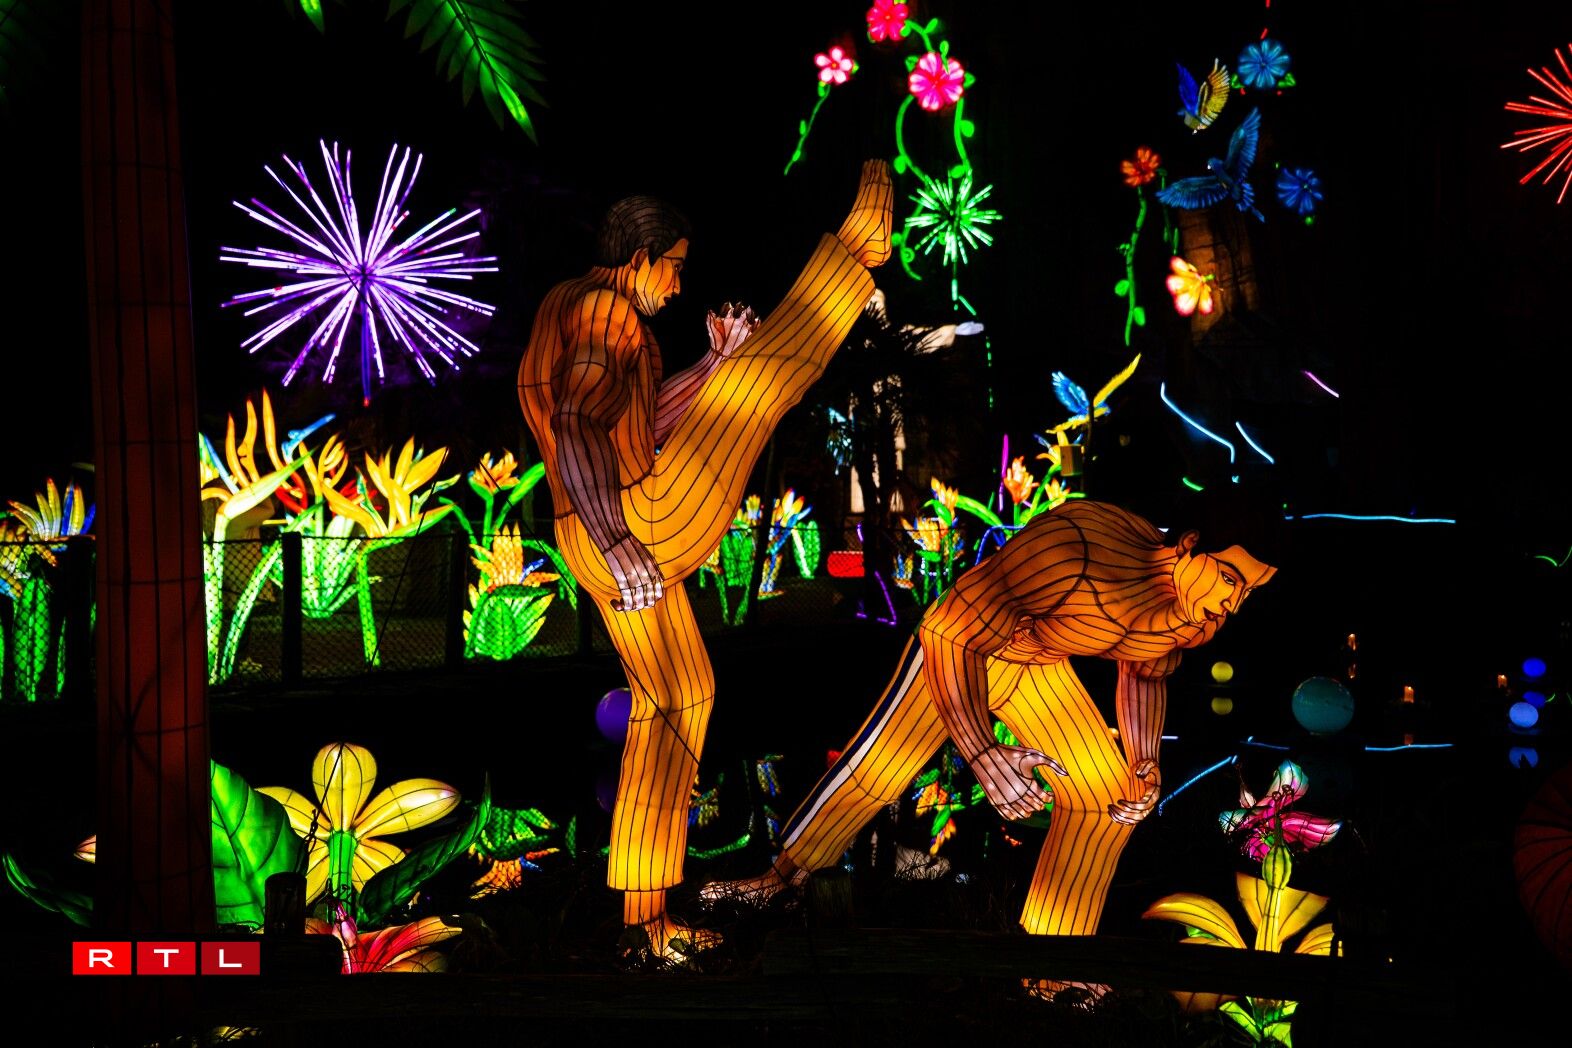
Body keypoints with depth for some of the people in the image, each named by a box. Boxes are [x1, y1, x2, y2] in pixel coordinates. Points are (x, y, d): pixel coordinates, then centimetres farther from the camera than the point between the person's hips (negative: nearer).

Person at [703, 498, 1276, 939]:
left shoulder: (1183, 612, -18)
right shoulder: (1073, 548, -41)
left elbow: (1145, 673, 7)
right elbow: (950, 633, -37)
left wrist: (1144, 761, -9)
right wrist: (982, 753, -44)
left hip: (1038, 667, 6)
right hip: (961, 641, -6)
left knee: (1112, 796, -1)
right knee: (873, 771, -5)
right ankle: (783, 876, 21)